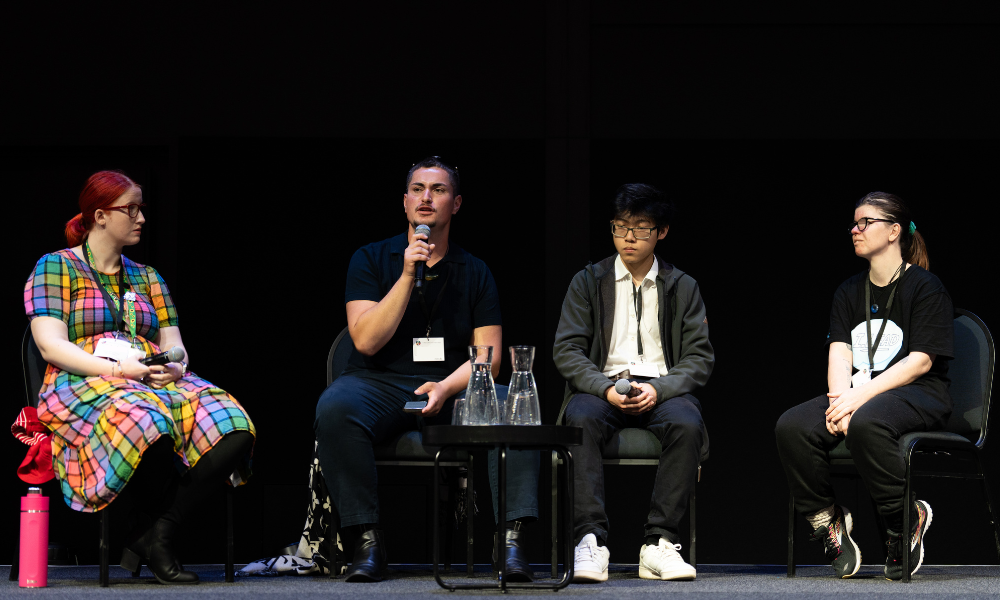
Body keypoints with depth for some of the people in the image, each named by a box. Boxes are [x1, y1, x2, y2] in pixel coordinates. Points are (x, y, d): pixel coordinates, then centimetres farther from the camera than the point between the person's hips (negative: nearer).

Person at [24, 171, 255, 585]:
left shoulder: (146, 277, 26)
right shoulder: (55, 267, 7)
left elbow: (173, 345, 18)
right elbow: (52, 347, -5)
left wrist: (175, 366, -7)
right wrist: (117, 369, -18)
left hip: (158, 384, 6)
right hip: (83, 388, -6)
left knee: (232, 427, -28)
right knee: (147, 424, -43)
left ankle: (155, 535, -24)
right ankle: (152, 528, -18)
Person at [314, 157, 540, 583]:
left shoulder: (474, 272, 11)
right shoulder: (371, 259, 6)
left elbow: (489, 354, 4)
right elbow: (366, 340, -7)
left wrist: (446, 387, -15)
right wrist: (407, 276, -13)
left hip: (454, 387, 1)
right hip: (380, 384, -1)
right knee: (335, 407, -35)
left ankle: (511, 541, -31)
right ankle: (367, 542, -30)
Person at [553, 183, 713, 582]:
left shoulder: (683, 287, 13)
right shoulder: (588, 282, 12)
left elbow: (700, 358, 5)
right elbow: (566, 350, 2)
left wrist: (659, 389, -15)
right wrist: (606, 388, -16)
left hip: (662, 389, 0)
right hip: (603, 386, 0)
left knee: (687, 423, -35)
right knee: (581, 419, -36)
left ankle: (659, 543, -33)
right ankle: (591, 541, -40)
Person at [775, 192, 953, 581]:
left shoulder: (925, 287, 0)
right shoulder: (849, 292, 19)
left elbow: (920, 361, -10)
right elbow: (839, 355, 6)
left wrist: (861, 396, -20)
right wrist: (841, 400, -16)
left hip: (917, 395, -5)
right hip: (857, 394, 6)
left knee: (865, 423, -40)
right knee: (792, 427, -25)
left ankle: (907, 519, -20)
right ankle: (827, 523, -10)